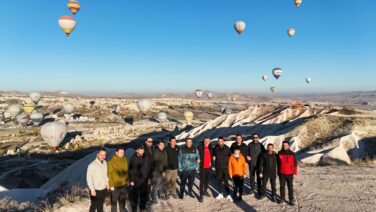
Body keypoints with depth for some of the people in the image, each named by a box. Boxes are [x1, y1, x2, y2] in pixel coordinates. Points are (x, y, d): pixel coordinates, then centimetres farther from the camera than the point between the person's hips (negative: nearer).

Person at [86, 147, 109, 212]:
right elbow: (89, 178, -18)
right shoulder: (92, 165, -20)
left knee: (101, 205, 21)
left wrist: (107, 182, 9)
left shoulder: (105, 163, 0)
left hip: (103, 189, 6)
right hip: (96, 190, -6)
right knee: (94, 206, 6)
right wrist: (92, 189, -18)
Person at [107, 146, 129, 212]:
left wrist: (127, 181, 10)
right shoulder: (111, 161, -17)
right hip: (115, 185, -5)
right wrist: (111, 185, -13)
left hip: (124, 185, 5)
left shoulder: (125, 160, -1)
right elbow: (109, 174, -13)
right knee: (114, 201, 10)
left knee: (122, 201, 20)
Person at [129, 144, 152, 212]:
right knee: (134, 196, 4)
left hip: (144, 180, 5)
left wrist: (149, 178, 10)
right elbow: (131, 170, -11)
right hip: (136, 180, -5)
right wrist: (131, 180, -12)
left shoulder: (146, 158, 3)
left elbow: (148, 169, 10)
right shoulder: (133, 158, -11)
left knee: (144, 194, 15)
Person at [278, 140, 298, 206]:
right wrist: (278, 172, 10)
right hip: (282, 174, 2)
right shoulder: (279, 153, -1)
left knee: (290, 187, 7)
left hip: (290, 174, -2)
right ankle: (282, 198, 22)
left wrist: (294, 173, -4)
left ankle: (291, 200, 16)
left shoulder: (292, 154, -6)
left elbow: (295, 164, -2)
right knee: (282, 187, 11)